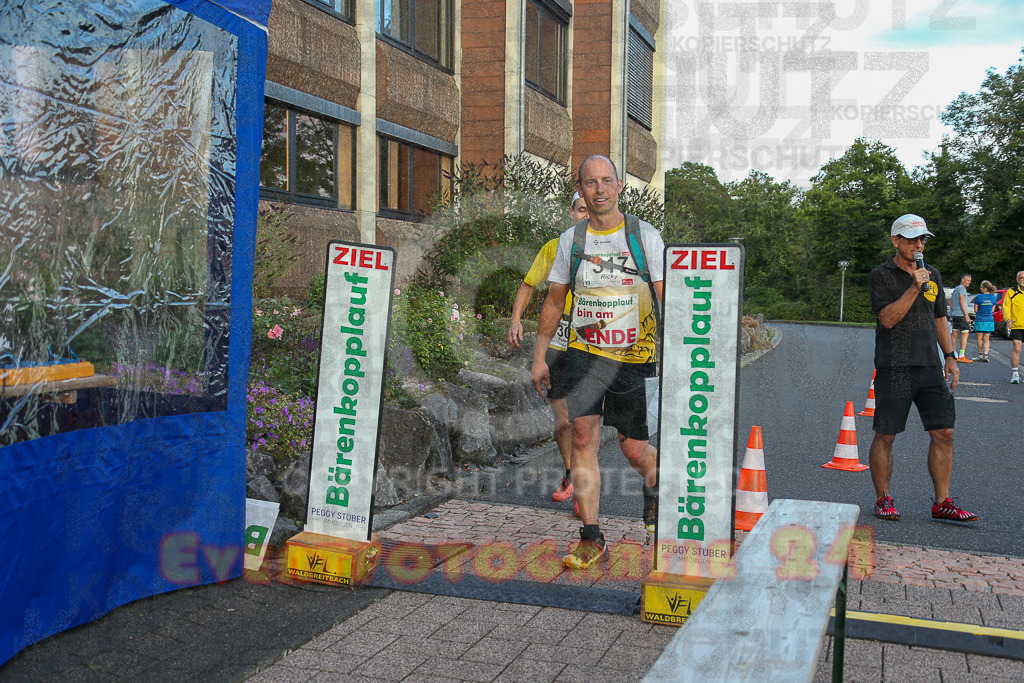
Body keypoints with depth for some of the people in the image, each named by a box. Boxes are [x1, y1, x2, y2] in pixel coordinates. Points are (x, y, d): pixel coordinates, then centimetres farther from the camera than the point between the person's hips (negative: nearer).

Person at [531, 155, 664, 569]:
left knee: (634, 450, 1)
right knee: (583, 434, -11)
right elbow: (554, 302, 14)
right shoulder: (570, 240, 5)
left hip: (636, 357, -2)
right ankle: (591, 539, -3)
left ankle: (656, 484, 38)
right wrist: (539, 357, 10)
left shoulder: (645, 236, -2)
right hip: (584, 352, 2)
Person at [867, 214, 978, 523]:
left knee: (944, 433, 1)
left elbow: (940, 320, 22)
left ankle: (942, 503, 10)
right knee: (885, 436, 0)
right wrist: (914, 288, -20)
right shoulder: (881, 276, -2)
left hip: (930, 366, 5)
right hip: (894, 368, -5)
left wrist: (950, 357, 15)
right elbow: (888, 318, -14)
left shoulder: (933, 275, 15)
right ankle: (883, 500, 13)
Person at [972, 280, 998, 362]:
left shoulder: (978, 297, -9)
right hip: (990, 321, 3)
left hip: (980, 320, -3)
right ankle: (985, 355, -8)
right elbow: (992, 310, 9)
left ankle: (980, 355, 16)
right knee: (986, 339, 6)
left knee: (980, 339, 10)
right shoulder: (994, 297, 2)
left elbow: (976, 310, -3)